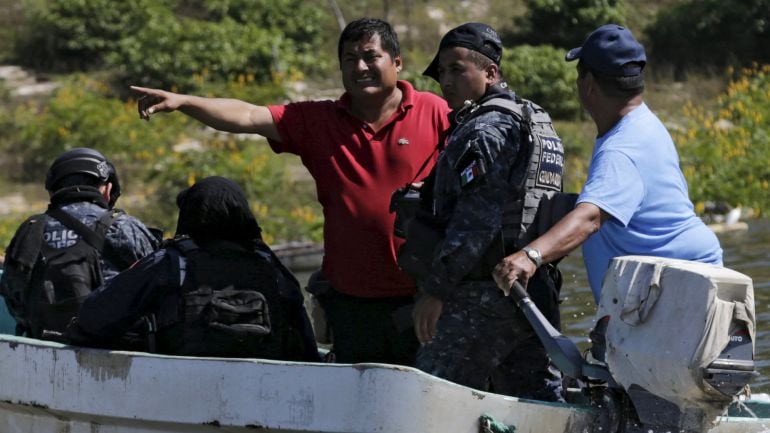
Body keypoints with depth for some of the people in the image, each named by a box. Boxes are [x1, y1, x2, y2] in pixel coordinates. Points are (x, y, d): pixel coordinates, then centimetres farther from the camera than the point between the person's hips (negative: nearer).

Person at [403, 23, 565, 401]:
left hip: (481, 297, -10)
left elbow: (475, 221, -20)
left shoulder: (486, 129, -11)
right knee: (538, 400, 12)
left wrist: (434, 289, -20)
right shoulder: (538, 123, 20)